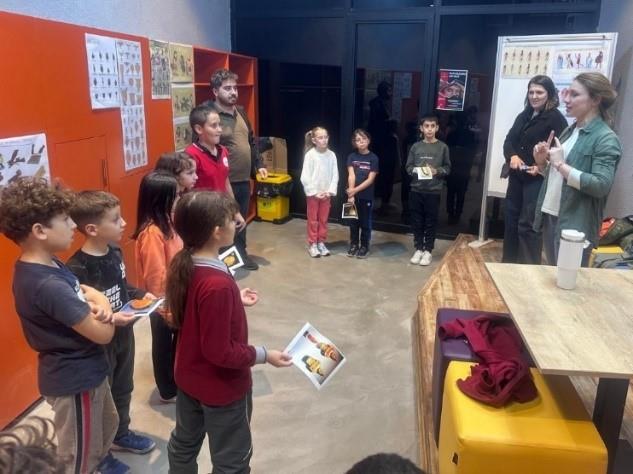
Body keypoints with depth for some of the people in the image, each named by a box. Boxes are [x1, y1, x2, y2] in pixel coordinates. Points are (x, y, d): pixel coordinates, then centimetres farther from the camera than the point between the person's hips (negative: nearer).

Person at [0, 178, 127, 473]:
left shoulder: (48, 264, -3)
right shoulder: (48, 285, -33)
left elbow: (84, 289, 9)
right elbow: (103, 334, -29)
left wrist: (101, 304, -15)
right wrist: (104, 316, -6)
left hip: (86, 370, 10)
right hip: (74, 380, -10)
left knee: (107, 425, 33)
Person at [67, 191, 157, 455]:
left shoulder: (115, 253, -3)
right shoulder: (77, 268, -29)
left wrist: (141, 295, -4)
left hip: (123, 334, 7)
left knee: (123, 389, 24)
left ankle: (121, 435, 48)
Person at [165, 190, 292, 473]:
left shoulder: (182, 265, -9)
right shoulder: (218, 285, -35)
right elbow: (219, 352, -28)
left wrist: (235, 301, 8)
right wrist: (263, 355, -16)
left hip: (189, 377, 8)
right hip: (221, 386, -8)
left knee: (184, 443, 29)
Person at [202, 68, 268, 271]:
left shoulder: (240, 111, 12)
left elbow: (251, 141, 22)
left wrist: (259, 164, 17)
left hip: (244, 179, 8)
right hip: (224, 181, -8)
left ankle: (241, 253, 36)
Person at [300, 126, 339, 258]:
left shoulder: (331, 155, -4)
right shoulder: (310, 154, -13)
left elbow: (335, 175, 0)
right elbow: (305, 177, -13)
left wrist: (330, 191, -9)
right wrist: (314, 192, -14)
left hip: (326, 194, 3)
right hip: (313, 193, -3)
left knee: (323, 219, 13)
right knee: (313, 220, 8)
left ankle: (321, 243, 25)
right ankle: (312, 244, 18)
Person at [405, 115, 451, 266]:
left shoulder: (442, 147, 0)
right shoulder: (416, 146, 4)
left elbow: (447, 168, 4)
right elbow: (408, 167, 8)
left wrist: (437, 171, -13)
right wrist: (415, 171, -11)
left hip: (434, 191, -2)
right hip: (416, 190, 2)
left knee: (430, 222, 4)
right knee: (417, 221, 7)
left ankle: (428, 251, 14)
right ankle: (418, 249, 19)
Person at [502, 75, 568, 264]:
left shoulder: (556, 118, -7)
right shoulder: (524, 116, 14)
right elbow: (509, 140, 10)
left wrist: (541, 167, -25)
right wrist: (512, 156, -10)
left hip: (538, 180, -7)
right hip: (517, 177, 7)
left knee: (528, 225, -7)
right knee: (511, 220, 14)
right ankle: (508, 263, 27)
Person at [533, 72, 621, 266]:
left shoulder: (606, 139, -12)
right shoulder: (570, 130, 11)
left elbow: (601, 185, -23)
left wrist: (561, 164, -21)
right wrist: (542, 162, 0)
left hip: (575, 225, -7)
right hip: (549, 216, 7)